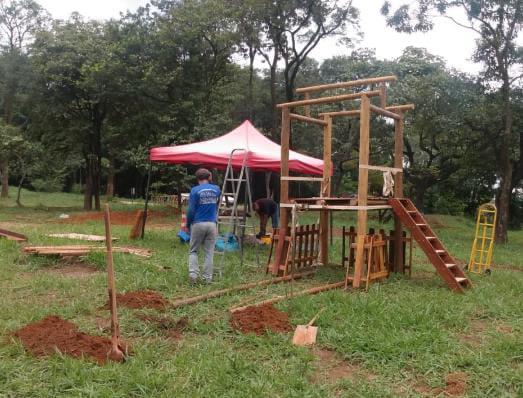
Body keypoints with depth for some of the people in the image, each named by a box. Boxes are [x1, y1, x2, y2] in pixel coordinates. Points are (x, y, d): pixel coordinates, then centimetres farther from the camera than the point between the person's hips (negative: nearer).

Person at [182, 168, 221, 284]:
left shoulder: (195, 190, -6)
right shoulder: (216, 189, 5)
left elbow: (191, 210, -9)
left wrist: (187, 225, 5)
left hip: (198, 224, -2)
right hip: (212, 224, 2)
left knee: (193, 251, 10)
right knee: (209, 253, 8)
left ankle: (193, 274, -3)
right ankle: (208, 278, 8)